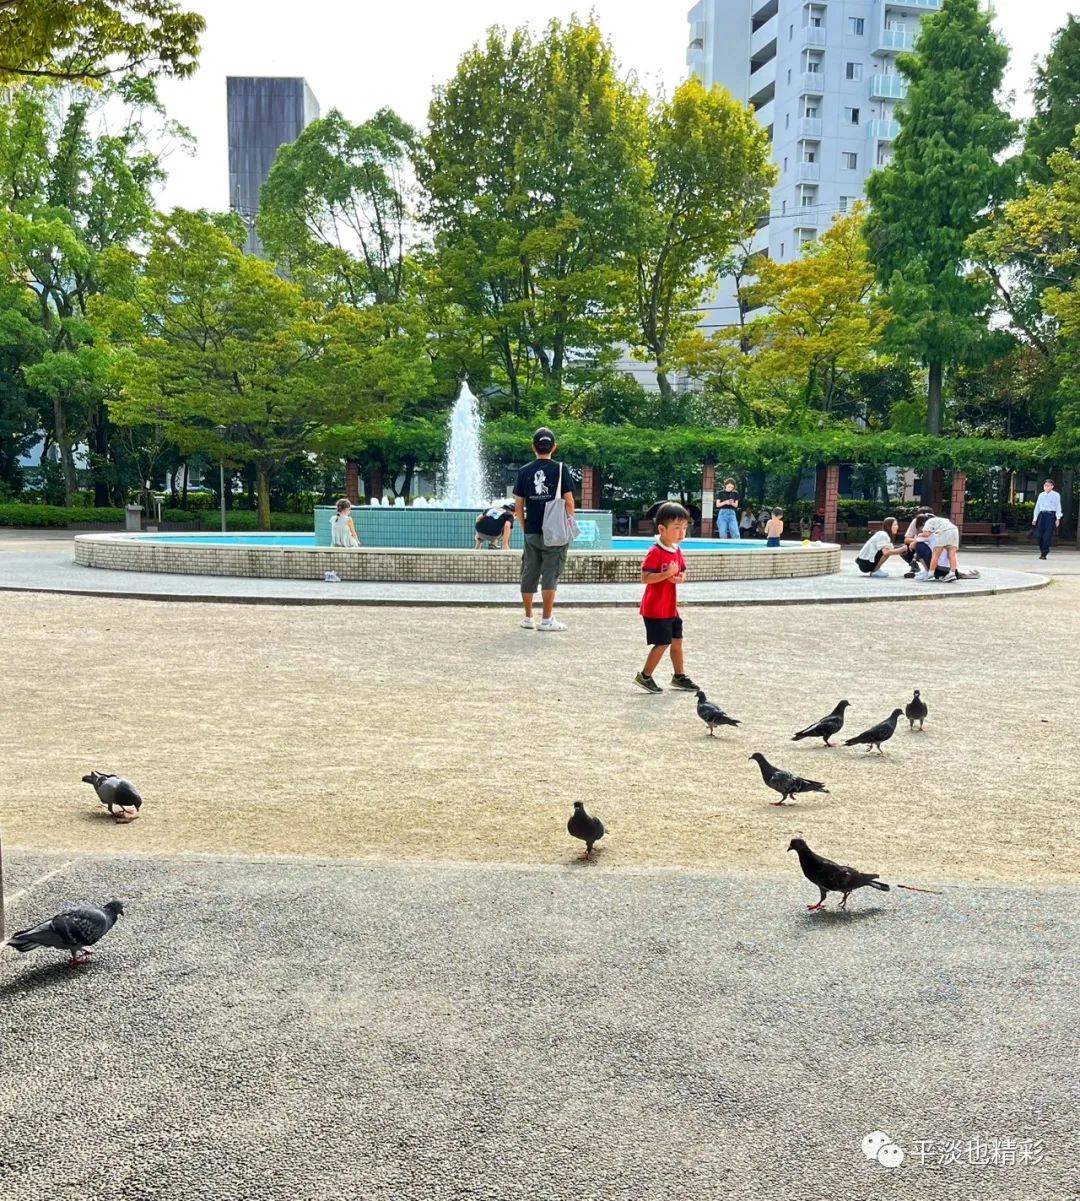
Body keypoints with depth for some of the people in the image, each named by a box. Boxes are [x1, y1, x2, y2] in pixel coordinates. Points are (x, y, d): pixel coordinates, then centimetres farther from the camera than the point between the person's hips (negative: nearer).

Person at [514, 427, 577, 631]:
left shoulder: (524, 471, 3)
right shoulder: (561, 469, -5)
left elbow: (518, 506, 4)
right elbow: (569, 501, -7)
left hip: (531, 532, 3)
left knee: (529, 574, 10)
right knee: (550, 575, 1)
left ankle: (528, 617, 18)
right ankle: (547, 619, 1)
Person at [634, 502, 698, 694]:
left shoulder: (677, 551, 7)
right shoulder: (655, 553, -19)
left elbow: (683, 571, 16)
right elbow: (645, 578, -24)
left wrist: (680, 577, -7)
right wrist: (667, 573, -31)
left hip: (671, 608, 9)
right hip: (656, 609, -8)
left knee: (677, 641, 15)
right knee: (663, 643, -4)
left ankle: (679, 676, 30)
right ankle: (644, 677, 11)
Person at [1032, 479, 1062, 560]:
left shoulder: (1056, 495, 2)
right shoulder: (1041, 495, 13)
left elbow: (1058, 507, 0)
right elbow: (1037, 507, 16)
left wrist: (1058, 519, -6)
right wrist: (1035, 518, 14)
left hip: (1051, 515, -4)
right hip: (1041, 515, 4)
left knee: (1047, 535, -7)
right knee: (1039, 534, -1)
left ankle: (1044, 553, -2)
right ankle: (1042, 550, 18)